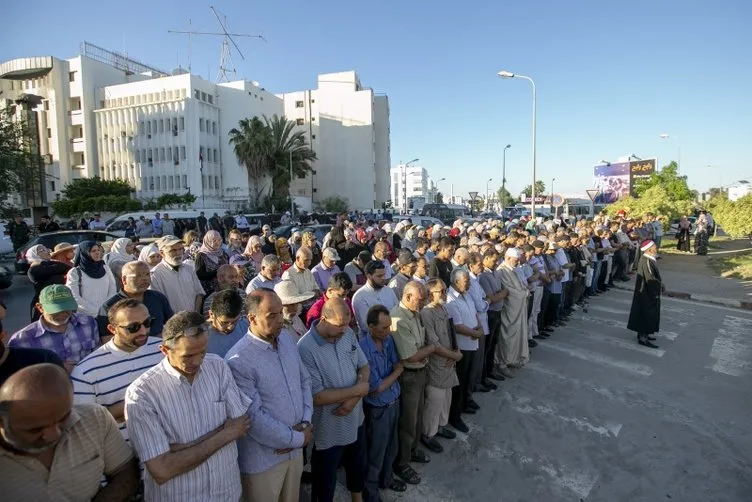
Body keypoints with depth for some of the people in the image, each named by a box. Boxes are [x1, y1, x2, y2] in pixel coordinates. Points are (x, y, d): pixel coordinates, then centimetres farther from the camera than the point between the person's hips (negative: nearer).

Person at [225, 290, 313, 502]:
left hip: (295, 450, 6)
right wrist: (298, 438, -14)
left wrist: (305, 422, -8)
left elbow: (305, 380, 5)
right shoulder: (238, 361, -25)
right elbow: (254, 418, -24)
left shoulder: (287, 338, -3)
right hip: (263, 459, -6)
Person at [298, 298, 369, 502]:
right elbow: (317, 397, -27)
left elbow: (364, 366, 1)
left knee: (358, 467, 30)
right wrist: (356, 390, -21)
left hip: (355, 420, 7)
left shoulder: (348, 333, -7)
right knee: (325, 482, 18)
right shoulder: (306, 349, -28)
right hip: (329, 430, -6)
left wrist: (355, 398, -15)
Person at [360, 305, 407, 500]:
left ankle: (386, 479, 51)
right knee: (376, 453, 15)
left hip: (394, 402, 7)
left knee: (391, 448, 26)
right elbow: (378, 388, -23)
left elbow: (399, 365, 2)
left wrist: (397, 369, -18)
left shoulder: (388, 339, -8)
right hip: (378, 410, -6)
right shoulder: (364, 350, -30)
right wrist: (397, 372, -12)